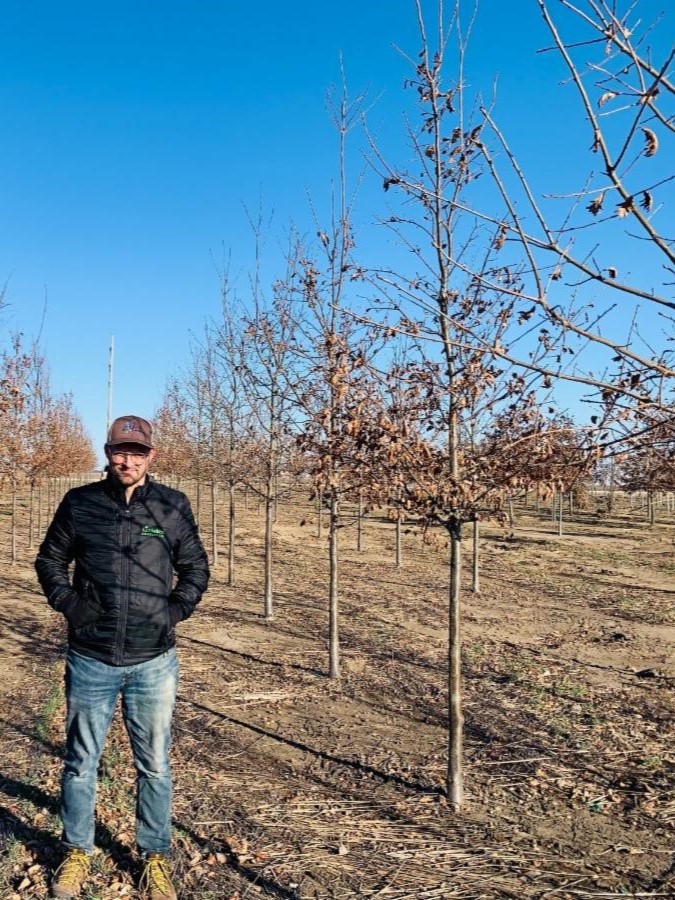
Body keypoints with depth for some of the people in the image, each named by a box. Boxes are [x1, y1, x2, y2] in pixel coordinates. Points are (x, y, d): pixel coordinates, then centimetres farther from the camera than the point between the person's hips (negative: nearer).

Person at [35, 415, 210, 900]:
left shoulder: (173, 505, -1)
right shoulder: (79, 502, -1)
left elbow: (196, 567, 8)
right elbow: (50, 560, 10)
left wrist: (176, 610, -3)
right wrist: (68, 603, -2)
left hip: (155, 662, 0)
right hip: (90, 660, 1)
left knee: (155, 765, 12)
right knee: (81, 761, 15)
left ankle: (156, 858, 30)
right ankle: (77, 853, 36)